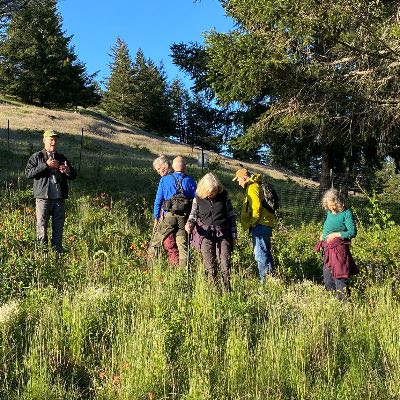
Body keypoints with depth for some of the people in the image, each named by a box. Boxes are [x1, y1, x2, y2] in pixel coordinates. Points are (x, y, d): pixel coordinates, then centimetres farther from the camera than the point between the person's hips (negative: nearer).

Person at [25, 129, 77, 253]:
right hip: (43, 197, -4)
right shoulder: (36, 157, 6)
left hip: (60, 197, 4)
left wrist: (68, 171, -6)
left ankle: (58, 251, 14)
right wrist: (46, 165, -15)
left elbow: (74, 175, 18)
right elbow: (28, 173, -8)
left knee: (58, 227, 7)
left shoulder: (61, 158, 17)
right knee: (42, 226, -3)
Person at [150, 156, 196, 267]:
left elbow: (158, 199, 5)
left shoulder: (164, 179, 6)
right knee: (183, 245, 5)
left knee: (155, 241, 8)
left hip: (169, 216, -1)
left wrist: (156, 216, 9)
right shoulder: (190, 181, 6)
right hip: (184, 217, 1)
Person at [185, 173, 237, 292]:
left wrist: (234, 235, 6)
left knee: (225, 264, -3)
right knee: (209, 265, 1)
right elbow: (193, 214, 11)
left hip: (223, 233, 0)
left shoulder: (224, 195, -1)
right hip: (206, 234, 0)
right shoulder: (198, 198, -1)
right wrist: (189, 223, -11)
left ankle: (227, 289, 6)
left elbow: (231, 216, 6)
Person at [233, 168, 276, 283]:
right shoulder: (256, 186, 20)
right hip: (264, 224, 11)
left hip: (260, 225, -11)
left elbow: (256, 208, -21)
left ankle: (264, 280, -8)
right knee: (265, 252, 17)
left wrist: (251, 224, -13)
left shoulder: (252, 187, -12)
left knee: (260, 254, -9)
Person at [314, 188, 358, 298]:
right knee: (327, 274, 15)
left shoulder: (346, 213, -12)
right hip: (327, 249, 8)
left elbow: (352, 232, -15)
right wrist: (322, 235, 8)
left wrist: (335, 235, -17)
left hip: (339, 249, -8)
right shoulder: (329, 212, 9)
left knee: (339, 276, -8)